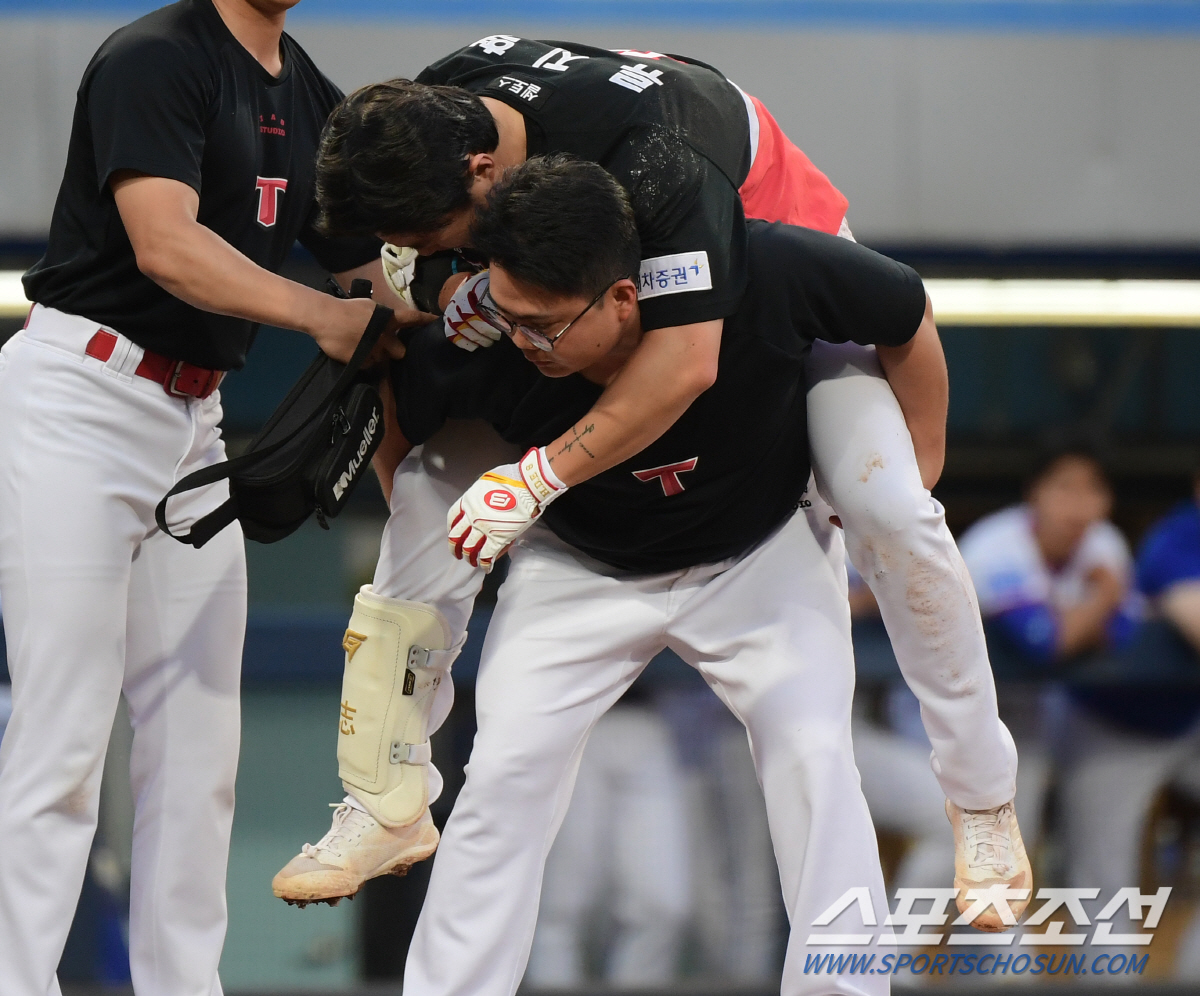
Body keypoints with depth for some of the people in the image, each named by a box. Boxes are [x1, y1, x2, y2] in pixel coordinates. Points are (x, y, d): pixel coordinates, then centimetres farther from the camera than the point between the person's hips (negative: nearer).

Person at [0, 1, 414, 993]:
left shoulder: (313, 100, 12)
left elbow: (367, 268, 12)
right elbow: (166, 246, -25)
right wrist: (319, 314, -34)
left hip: (196, 418, 8)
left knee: (199, 745, 7)